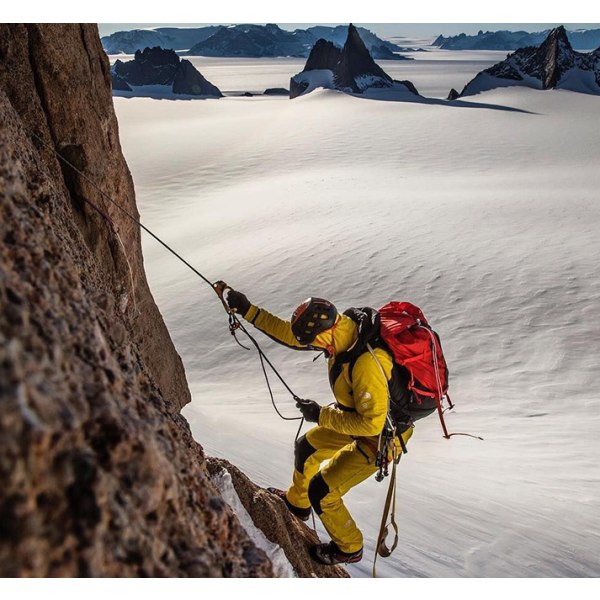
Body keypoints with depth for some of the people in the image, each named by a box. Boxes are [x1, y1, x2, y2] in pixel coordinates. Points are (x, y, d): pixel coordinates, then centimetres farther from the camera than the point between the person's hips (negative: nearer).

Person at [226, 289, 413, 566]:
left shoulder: (367, 363, -41)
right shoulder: (344, 325, -15)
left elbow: (371, 423, -34)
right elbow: (292, 335, -4)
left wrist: (321, 415, -25)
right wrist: (249, 311, -7)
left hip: (380, 437, -9)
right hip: (359, 417, 9)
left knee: (321, 491, -1)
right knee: (307, 449, 23)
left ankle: (349, 548, 26)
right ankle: (297, 502, 50)